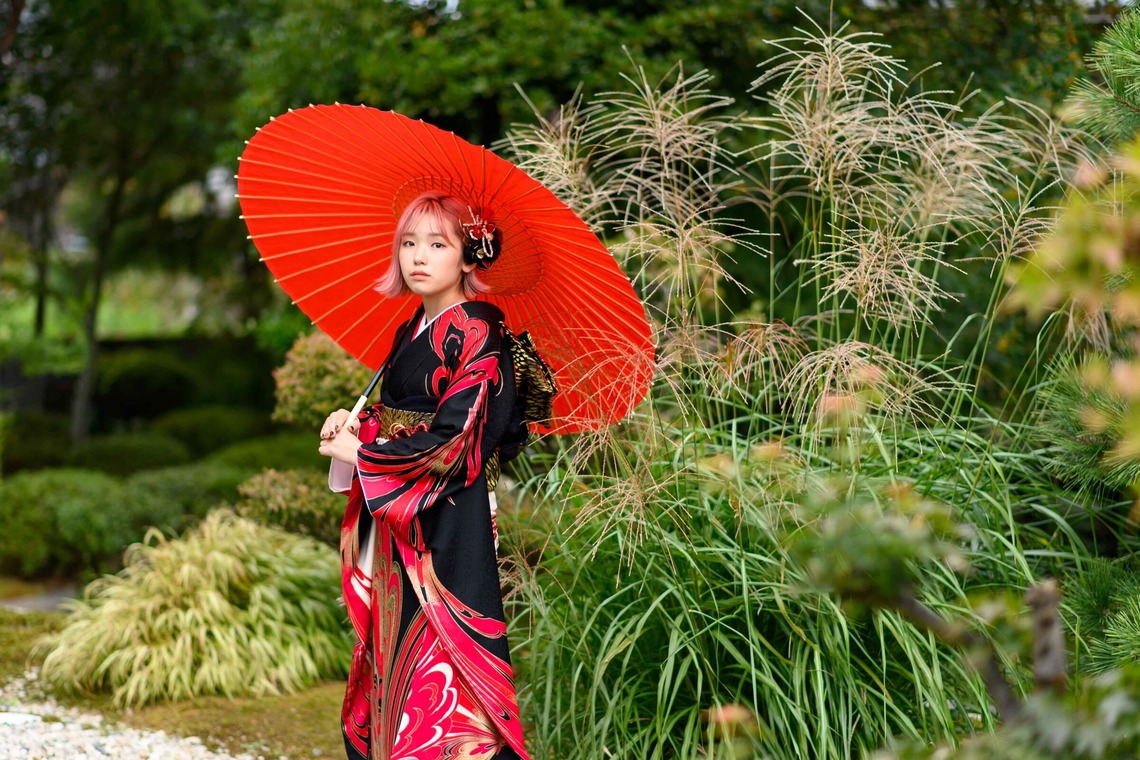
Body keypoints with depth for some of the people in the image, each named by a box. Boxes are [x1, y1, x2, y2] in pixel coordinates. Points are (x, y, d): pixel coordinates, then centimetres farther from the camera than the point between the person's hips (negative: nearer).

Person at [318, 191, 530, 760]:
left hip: (448, 522, -8)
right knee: (391, 650, 12)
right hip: (393, 524, 8)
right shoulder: (411, 330, 12)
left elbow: (455, 439, -19)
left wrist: (362, 453, -13)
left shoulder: (475, 335, -13)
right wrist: (357, 423, -1)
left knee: (436, 656, -7)